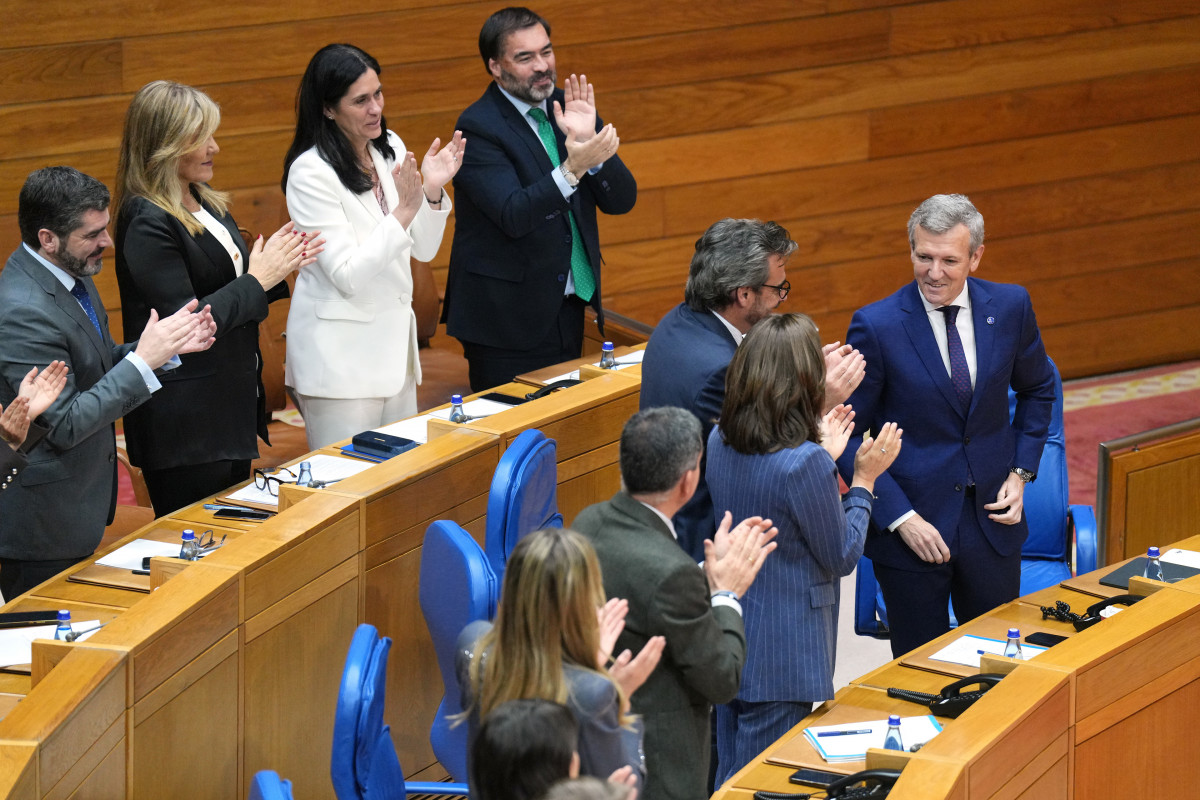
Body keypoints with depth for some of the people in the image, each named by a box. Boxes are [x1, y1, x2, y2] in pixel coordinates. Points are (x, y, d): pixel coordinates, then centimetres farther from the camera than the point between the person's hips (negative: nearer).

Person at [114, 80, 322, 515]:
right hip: (185, 426, -9)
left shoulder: (204, 204, 10)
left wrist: (277, 266, 2)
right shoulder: (147, 223, -18)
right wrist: (258, 279, -16)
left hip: (232, 407, 9)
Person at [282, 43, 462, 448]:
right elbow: (348, 275, -20)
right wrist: (404, 211, -24)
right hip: (339, 354, -7)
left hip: (393, 340, 7)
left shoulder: (390, 149, 5)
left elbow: (423, 249, 9)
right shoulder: (311, 172, -16)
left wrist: (432, 192, -8)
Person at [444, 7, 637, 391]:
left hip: (568, 311, 6)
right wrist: (572, 168, -36)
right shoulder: (478, 127, -12)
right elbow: (514, 215, -24)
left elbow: (621, 199, 0)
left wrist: (587, 141, -16)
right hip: (508, 320, -6)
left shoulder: (568, 108, 6)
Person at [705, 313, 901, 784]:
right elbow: (842, 556, -11)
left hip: (727, 640, 8)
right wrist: (864, 480, -1)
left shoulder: (719, 442, -1)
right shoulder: (805, 465, -24)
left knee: (728, 782, 17)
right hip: (783, 656, -8)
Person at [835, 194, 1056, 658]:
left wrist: (1021, 472, 5)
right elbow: (849, 438, -9)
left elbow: (1036, 389, 16)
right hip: (912, 523, -3)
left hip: (991, 516, 3)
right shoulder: (876, 326, -14)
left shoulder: (1010, 306, -3)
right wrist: (900, 517, -16)